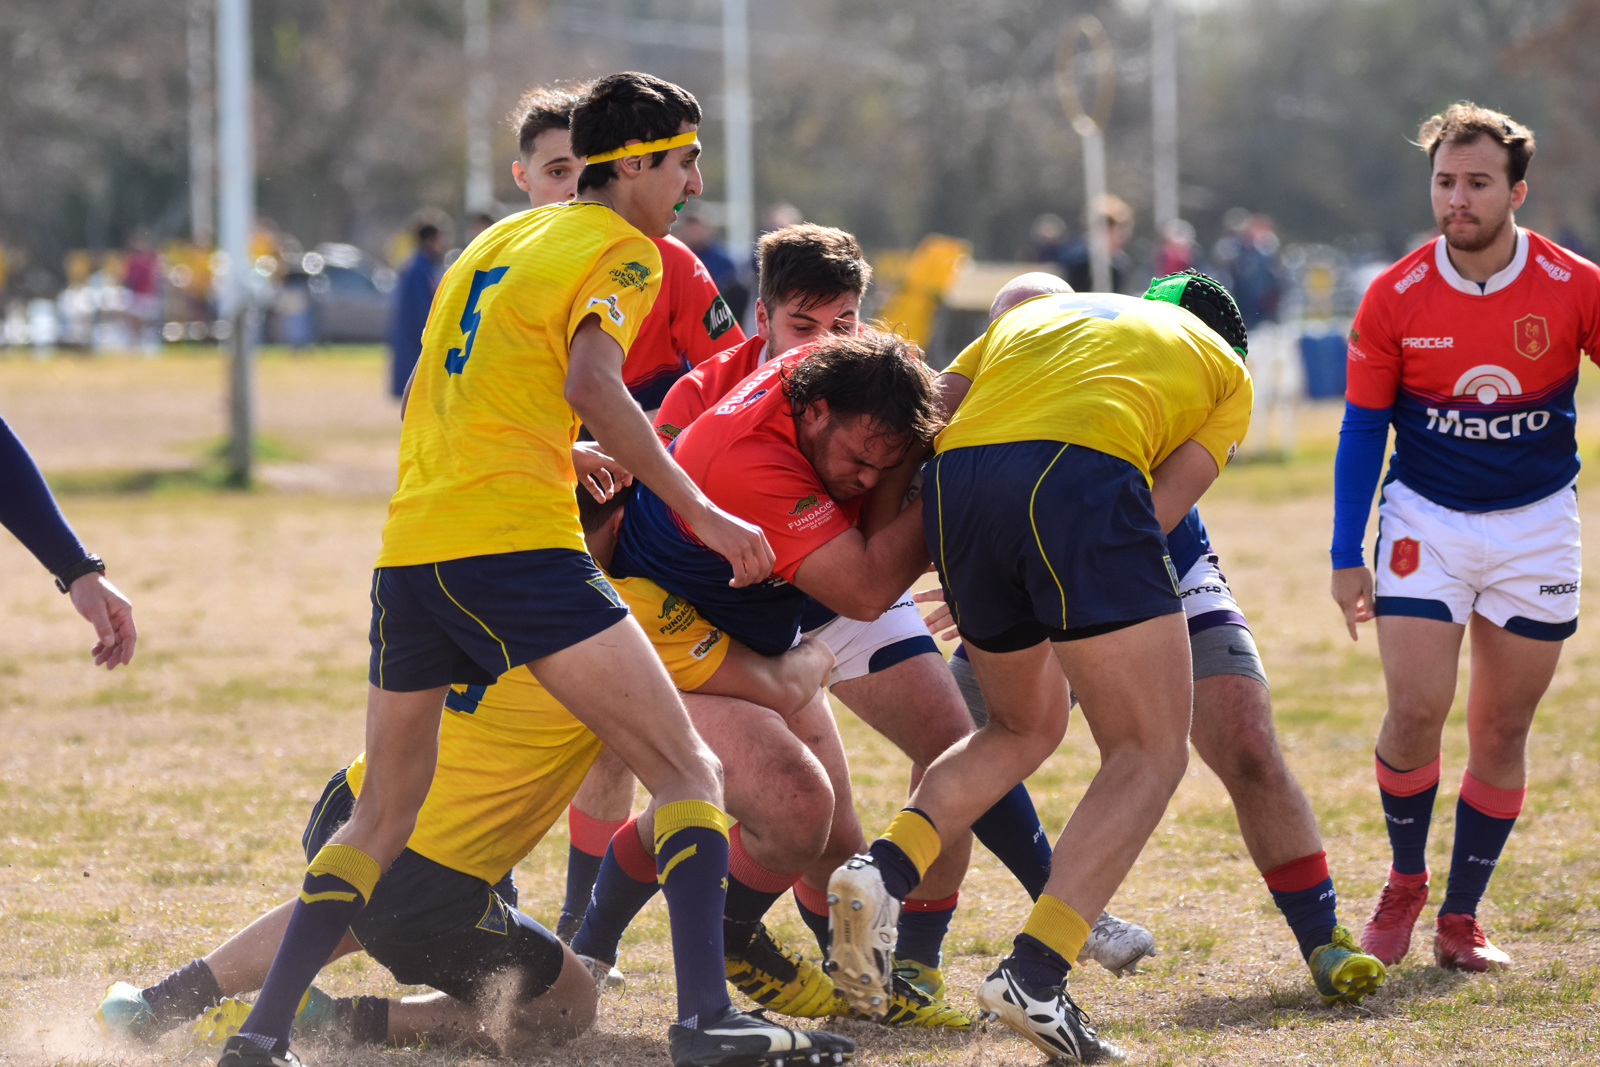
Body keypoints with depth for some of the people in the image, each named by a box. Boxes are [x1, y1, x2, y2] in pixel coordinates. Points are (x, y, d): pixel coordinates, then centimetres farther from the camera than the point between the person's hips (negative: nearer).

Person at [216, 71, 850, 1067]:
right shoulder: (622, 250, 1)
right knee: (687, 770, -3)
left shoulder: (498, 240, 24)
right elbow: (591, 385, -16)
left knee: (382, 815, 19)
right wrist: (698, 510, -15)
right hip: (517, 539, -7)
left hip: (408, 544, 7)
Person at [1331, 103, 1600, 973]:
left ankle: (1461, 917, 15)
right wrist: (1346, 557, -3)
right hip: (1426, 520, -1)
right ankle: (1404, 885, 11)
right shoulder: (1394, 298, -8)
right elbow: (1362, 428, 0)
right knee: (1415, 711, -13)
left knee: (1501, 729, 3)